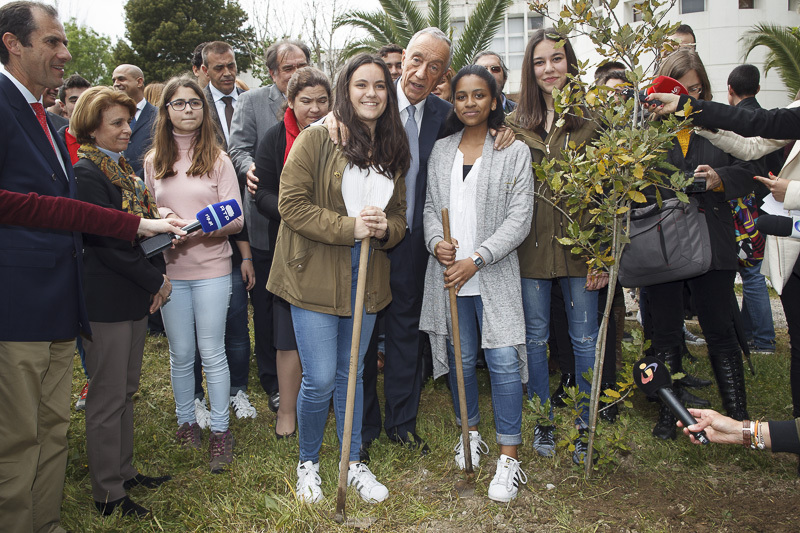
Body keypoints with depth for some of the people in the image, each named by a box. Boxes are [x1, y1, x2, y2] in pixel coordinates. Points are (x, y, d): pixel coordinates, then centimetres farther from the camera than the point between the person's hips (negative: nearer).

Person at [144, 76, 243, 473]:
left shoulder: (218, 159, -1)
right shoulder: (153, 161, 7)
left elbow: (235, 219, -5)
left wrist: (196, 227, -21)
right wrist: (160, 218, -9)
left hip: (211, 267, -2)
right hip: (170, 269, 2)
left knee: (212, 352, 2)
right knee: (180, 354, 11)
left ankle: (220, 431, 14)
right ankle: (186, 421, 29)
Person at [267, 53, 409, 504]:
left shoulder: (394, 150, 9)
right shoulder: (316, 139, -7)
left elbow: (400, 215, 14)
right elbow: (292, 204, -12)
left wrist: (384, 228, -10)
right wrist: (348, 227, -20)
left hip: (367, 279, 5)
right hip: (316, 277, -4)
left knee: (352, 375, 16)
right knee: (320, 380, -2)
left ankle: (354, 463, 32)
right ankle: (308, 463, 24)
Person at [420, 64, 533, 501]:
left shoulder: (514, 152, -1)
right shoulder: (440, 150, 11)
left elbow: (519, 219, -7)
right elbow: (430, 207, 12)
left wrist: (476, 260, -15)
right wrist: (437, 242, -9)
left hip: (493, 274, -3)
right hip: (448, 271, 4)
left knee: (503, 361, -6)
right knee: (461, 358, 13)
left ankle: (509, 458, 6)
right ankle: (470, 433, 35)